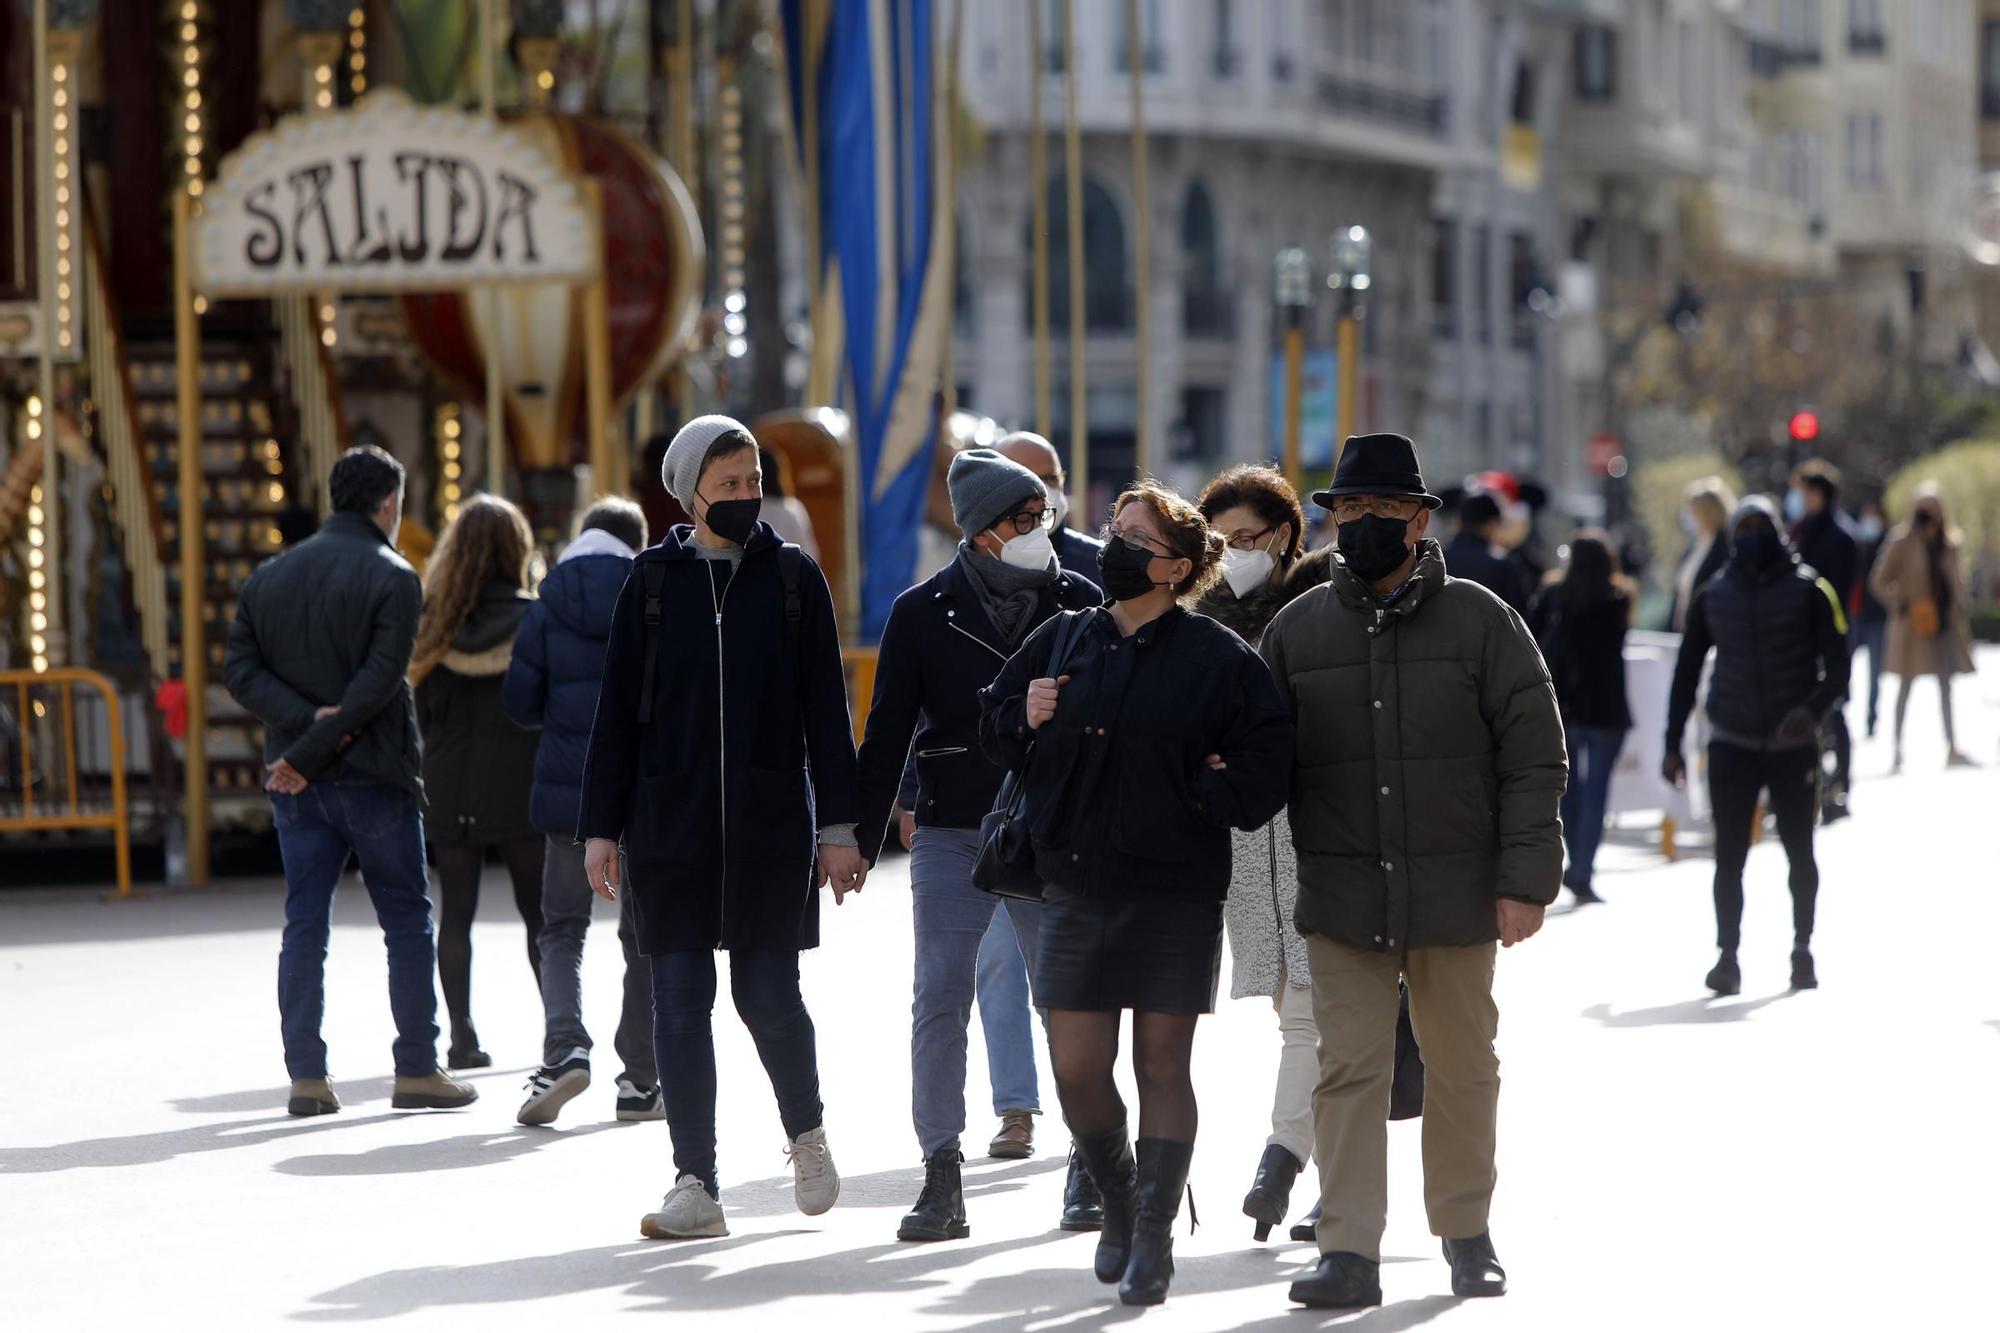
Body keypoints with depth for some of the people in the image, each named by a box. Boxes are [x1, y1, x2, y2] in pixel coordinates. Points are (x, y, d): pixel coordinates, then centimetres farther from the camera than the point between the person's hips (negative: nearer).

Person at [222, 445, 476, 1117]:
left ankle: (306, 1077, 2)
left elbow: (239, 670, 0)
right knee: (407, 923, 5)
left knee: (304, 927, 6)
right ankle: (417, 1070, 6)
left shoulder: (270, 576, 9)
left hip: (296, 784, 5)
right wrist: (313, 749, -16)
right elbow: (378, 681, -18)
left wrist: (305, 721, -10)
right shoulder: (392, 577, -8)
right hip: (374, 777, -4)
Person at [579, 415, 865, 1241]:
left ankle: (806, 1132, 27)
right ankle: (695, 1183, 5)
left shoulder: (794, 577, 4)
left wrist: (837, 827, 1)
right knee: (680, 1001, -1)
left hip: (771, 826, -1)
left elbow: (825, 709, 5)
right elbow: (618, 710, 6)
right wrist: (602, 827, 2)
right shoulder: (654, 580, 5)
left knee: (769, 993, -1)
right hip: (669, 824, 1)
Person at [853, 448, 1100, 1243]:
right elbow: (888, 731, 5)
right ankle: (941, 1178, -3)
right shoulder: (925, 613, 1)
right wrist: (860, 838, 1)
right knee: (940, 998, -6)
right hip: (953, 837, -1)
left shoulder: (1079, 604, 4)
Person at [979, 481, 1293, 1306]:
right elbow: (994, 728, 15)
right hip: (1077, 888, 4)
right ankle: (1117, 1200, 28)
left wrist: (1195, 794, -10)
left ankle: (1154, 1235, 11)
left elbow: (1265, 761, -7)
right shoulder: (1061, 642, 7)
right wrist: (1024, 718, -4)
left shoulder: (1217, 658, -6)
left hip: (1175, 896, -4)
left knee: (1163, 1063, 2)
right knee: (1076, 1069, 3)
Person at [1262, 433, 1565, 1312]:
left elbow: (1534, 757, -1)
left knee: (1462, 1067, 11)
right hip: (1341, 900, 1)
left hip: (1458, 898, -1)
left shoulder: (1479, 621, -1)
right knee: (1350, 1070, -3)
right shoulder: (1296, 630, 6)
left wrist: (1525, 879, -8)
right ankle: (1349, 1253, -1)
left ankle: (1466, 1231, 26)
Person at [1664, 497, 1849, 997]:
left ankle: (1802, 951, 19)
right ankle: (1727, 956, -1)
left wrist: (1813, 709, -23)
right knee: (1729, 856, -4)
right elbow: (1686, 672, 13)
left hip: (1794, 746, -1)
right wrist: (1673, 744, 7)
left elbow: (1837, 666, -4)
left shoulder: (1808, 591, -1)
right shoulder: (1712, 597, 7)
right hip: (1732, 745, 1)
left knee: (1799, 853, 7)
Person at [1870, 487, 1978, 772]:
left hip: (1944, 622, 5)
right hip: (1914, 626, -5)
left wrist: (1960, 612, 8)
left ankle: (1953, 749, 8)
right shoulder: (1902, 542, -8)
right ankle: (1898, 750, 4)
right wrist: (1899, 607, -12)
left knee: (1946, 686, 6)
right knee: (1906, 686, 0)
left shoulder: (1949, 543, 6)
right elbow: (1879, 580, -6)